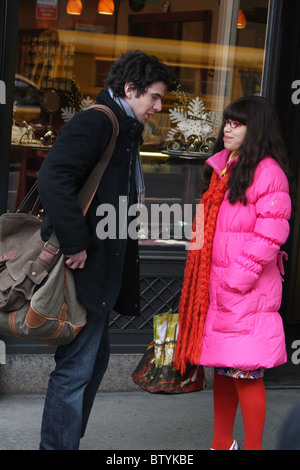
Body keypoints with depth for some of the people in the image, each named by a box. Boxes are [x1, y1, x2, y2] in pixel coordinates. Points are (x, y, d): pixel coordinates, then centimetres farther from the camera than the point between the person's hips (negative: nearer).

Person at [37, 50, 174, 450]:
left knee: (94, 358, 19)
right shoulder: (95, 123, -12)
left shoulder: (125, 132, 19)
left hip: (101, 267, 11)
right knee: (76, 368, -5)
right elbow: (53, 179, -27)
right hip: (84, 267, -11)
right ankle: (58, 444, 5)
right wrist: (75, 245, -25)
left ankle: (68, 441, 30)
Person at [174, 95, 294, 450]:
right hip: (216, 286, 8)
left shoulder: (268, 172, -9)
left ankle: (252, 446, 8)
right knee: (222, 368, 15)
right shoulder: (223, 169, 17)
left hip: (248, 291, -8)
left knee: (244, 371, -4)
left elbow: (270, 235, -16)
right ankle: (222, 443, 26)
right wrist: (206, 280, 16)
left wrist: (239, 278, -16)